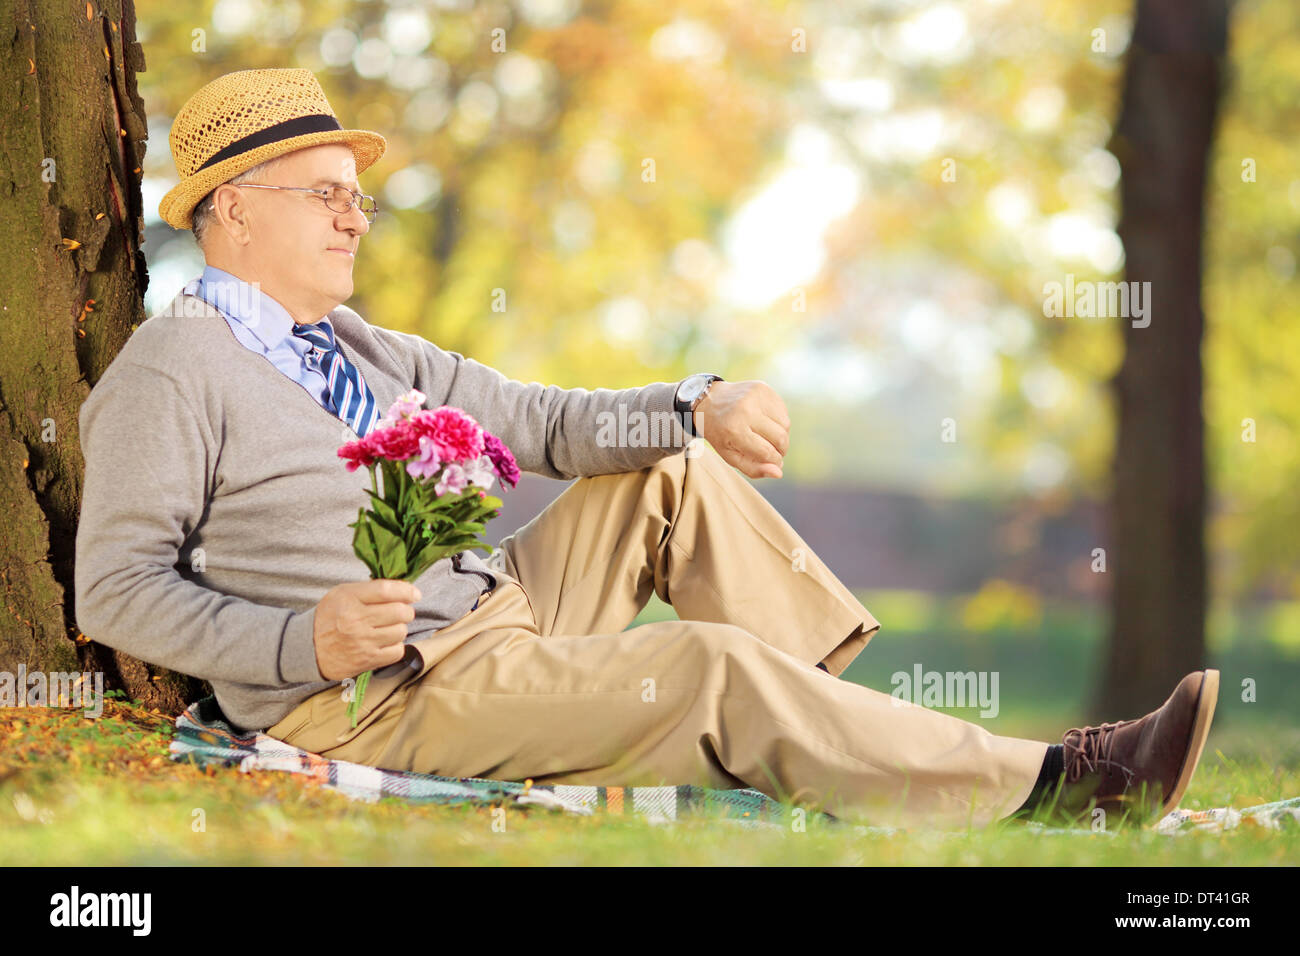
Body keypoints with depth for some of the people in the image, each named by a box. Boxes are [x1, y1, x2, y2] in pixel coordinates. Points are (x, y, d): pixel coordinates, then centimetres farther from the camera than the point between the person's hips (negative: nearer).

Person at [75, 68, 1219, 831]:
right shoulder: (172, 371, -10)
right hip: (384, 699, -9)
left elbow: (533, 420, 11)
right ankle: (1044, 785, -15)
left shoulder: (354, 349, 16)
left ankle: (843, 711, 6)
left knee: (672, 470, 10)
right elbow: (116, 592, -14)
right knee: (715, 668, -20)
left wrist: (700, 411, -6)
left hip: (494, 614, 9)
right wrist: (304, 643, -27)